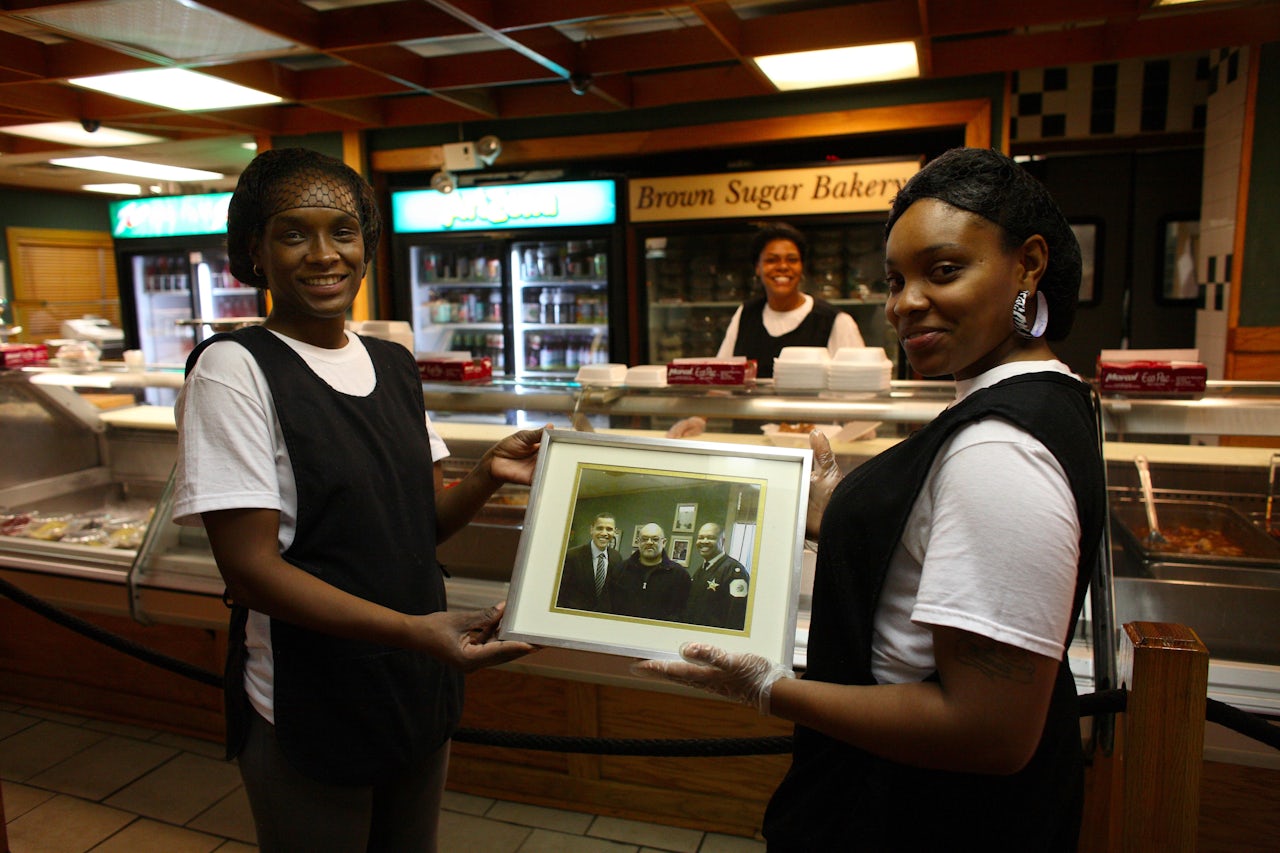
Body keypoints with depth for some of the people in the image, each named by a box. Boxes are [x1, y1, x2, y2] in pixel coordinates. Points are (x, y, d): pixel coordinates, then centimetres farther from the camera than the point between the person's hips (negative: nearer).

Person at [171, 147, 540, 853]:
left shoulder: (393, 363, 5)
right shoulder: (233, 369, -15)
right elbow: (250, 567, -20)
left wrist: (486, 475, -12)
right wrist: (412, 629, -29)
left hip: (418, 689, 6)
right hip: (306, 709, -6)